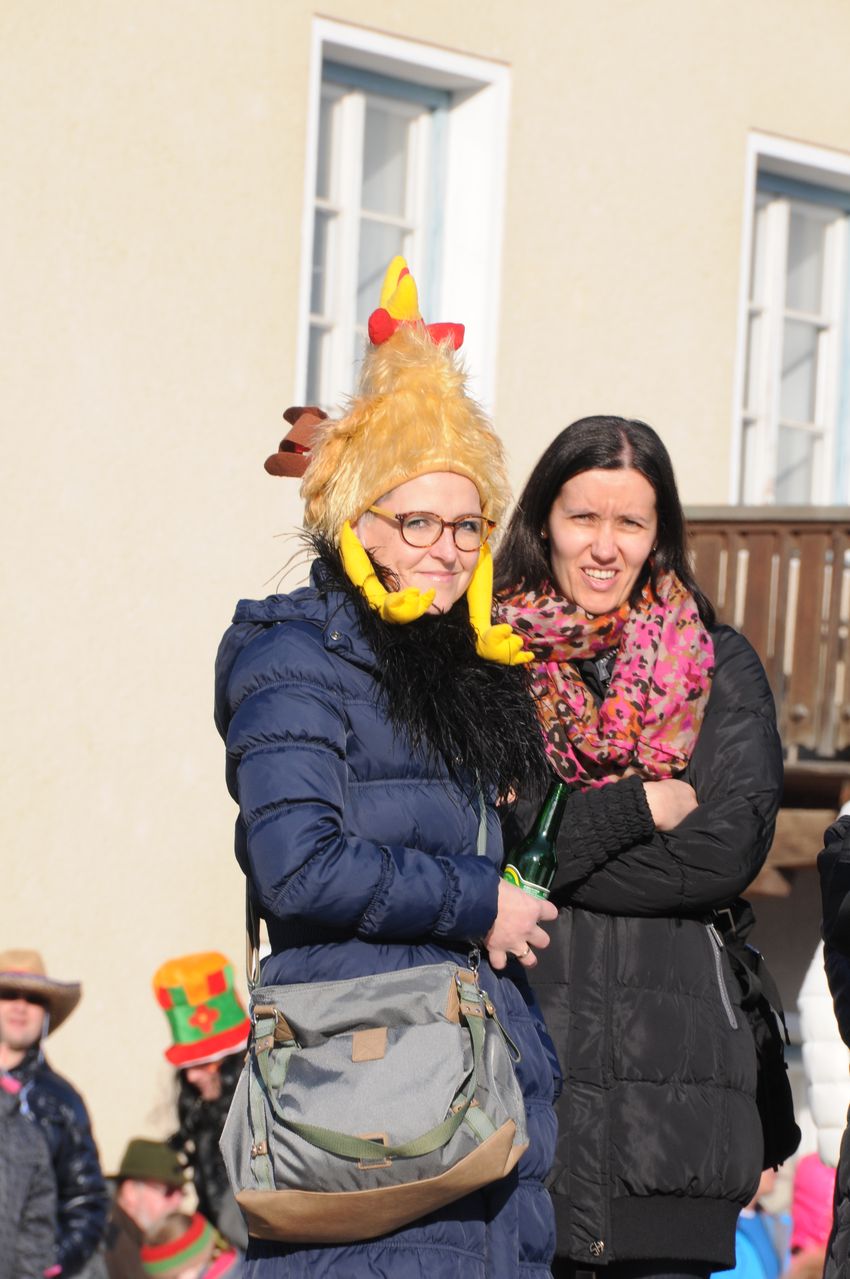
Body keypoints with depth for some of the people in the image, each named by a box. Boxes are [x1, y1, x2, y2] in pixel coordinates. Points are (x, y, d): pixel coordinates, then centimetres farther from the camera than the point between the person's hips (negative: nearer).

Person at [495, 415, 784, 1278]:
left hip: (669, 1046, 1)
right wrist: (640, 807, -7)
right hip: (516, 1041, -1)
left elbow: (728, 849, -2)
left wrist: (542, 856, -5)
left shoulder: (718, 668, 11)